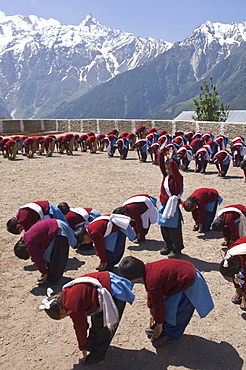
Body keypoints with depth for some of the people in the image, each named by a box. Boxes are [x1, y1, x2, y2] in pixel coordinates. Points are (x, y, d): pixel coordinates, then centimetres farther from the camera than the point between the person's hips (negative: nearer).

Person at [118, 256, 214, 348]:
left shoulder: (152, 282, -30)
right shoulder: (147, 268, -3)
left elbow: (158, 305, -16)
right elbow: (150, 294, 14)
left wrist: (159, 326, 2)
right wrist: (152, 312, 26)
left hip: (189, 284, -9)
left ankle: (171, 336, 23)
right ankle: (165, 325, 37)